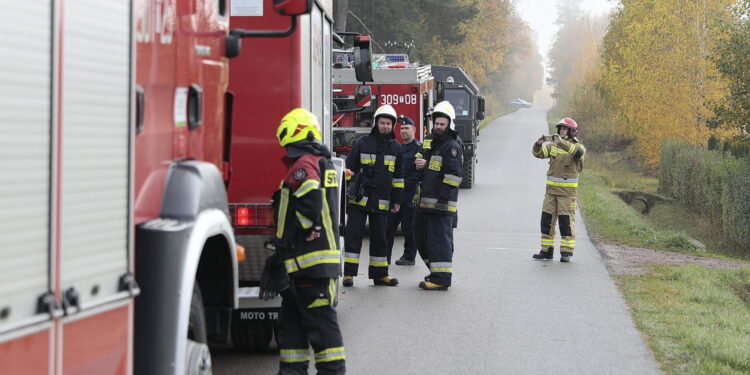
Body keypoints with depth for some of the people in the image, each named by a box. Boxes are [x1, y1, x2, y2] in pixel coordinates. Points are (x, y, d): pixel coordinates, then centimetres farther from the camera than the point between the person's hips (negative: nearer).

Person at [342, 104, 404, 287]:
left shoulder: (396, 148, 10)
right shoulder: (362, 143, 0)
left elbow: (398, 176, 14)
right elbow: (350, 169, 1)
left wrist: (397, 199, 11)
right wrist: (343, 193, -3)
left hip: (381, 202, 3)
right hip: (359, 198, -3)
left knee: (379, 237, 8)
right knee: (353, 235, -3)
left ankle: (379, 274, 14)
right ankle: (349, 273, 0)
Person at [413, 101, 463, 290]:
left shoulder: (452, 146, -11)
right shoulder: (429, 140, 16)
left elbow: (454, 175, -18)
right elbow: (421, 159, 31)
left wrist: (443, 200, -22)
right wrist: (420, 163, 5)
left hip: (442, 203, -9)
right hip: (425, 201, 9)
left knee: (439, 239, -9)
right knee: (421, 237, 16)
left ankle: (441, 279, -8)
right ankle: (437, 271, 29)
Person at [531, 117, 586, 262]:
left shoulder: (577, 146, -5)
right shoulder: (553, 146, 10)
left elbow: (578, 152, -29)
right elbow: (538, 153, 1)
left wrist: (561, 141, -39)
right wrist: (538, 144, -21)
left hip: (568, 190, -5)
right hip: (552, 189, 5)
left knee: (566, 220, -5)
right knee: (547, 219, 5)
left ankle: (566, 252, 1)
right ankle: (546, 250, 12)